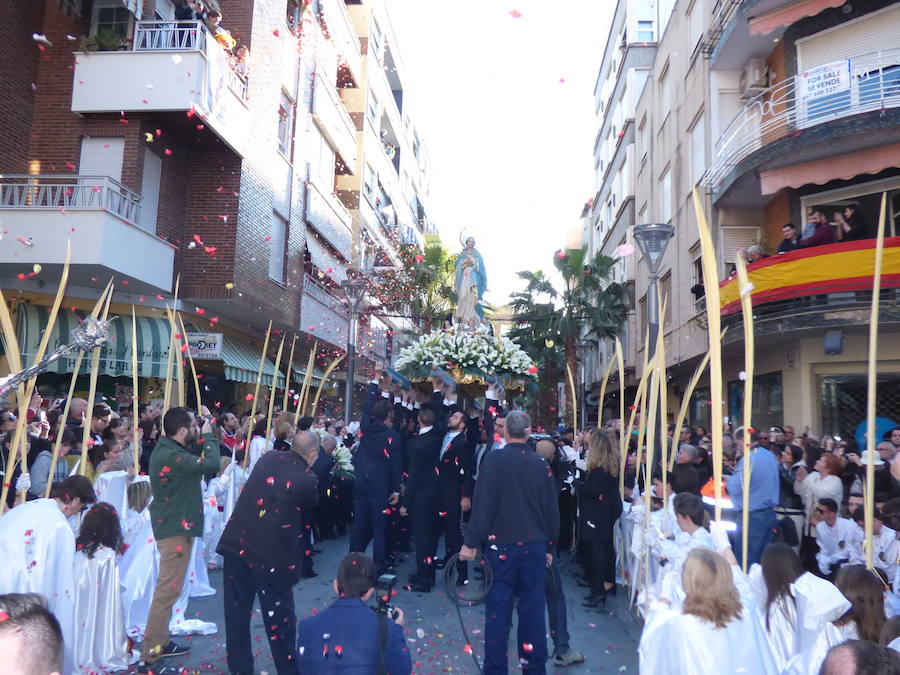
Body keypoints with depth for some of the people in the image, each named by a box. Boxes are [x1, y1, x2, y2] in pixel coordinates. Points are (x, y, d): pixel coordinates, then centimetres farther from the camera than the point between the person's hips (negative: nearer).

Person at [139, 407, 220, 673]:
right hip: (176, 529, -11)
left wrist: (201, 438, 1)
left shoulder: (167, 449, 6)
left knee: (168, 589, 22)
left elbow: (197, 460, 13)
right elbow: (211, 464, -30)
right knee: (168, 591, -5)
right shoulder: (171, 456, -26)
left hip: (173, 525, 11)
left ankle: (160, 642, 36)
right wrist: (208, 435, -16)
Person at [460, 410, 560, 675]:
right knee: (533, 608, 12)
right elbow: (552, 510, 5)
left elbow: (483, 504, -14)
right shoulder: (541, 464, 0)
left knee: (498, 609, 5)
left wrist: (471, 542, -7)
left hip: (501, 546, -3)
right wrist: (549, 547, 16)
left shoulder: (495, 459, -10)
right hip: (535, 546, 3)